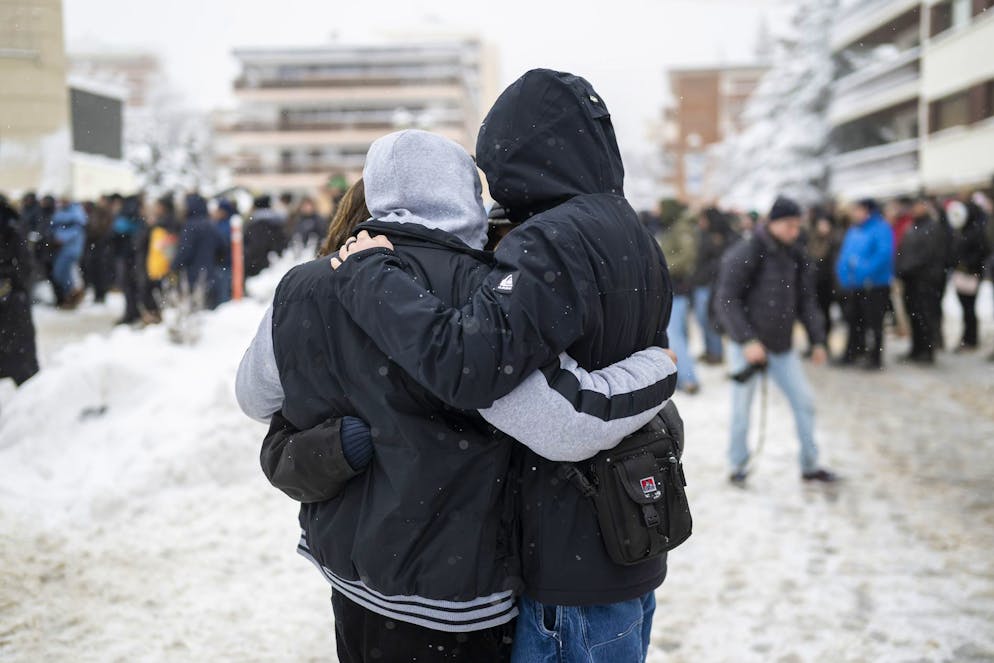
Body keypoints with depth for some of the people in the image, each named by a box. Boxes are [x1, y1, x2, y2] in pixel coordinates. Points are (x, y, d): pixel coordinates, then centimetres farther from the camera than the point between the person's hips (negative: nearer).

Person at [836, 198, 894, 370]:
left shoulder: (881, 229, -10)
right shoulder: (853, 230, 14)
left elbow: (884, 254, -22)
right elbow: (844, 254, 16)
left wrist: (866, 272, -26)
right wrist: (843, 273, 1)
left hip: (875, 285, -8)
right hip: (854, 286, 8)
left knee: (873, 322, -3)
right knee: (854, 320, 15)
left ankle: (875, 357, 5)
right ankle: (853, 352, 27)